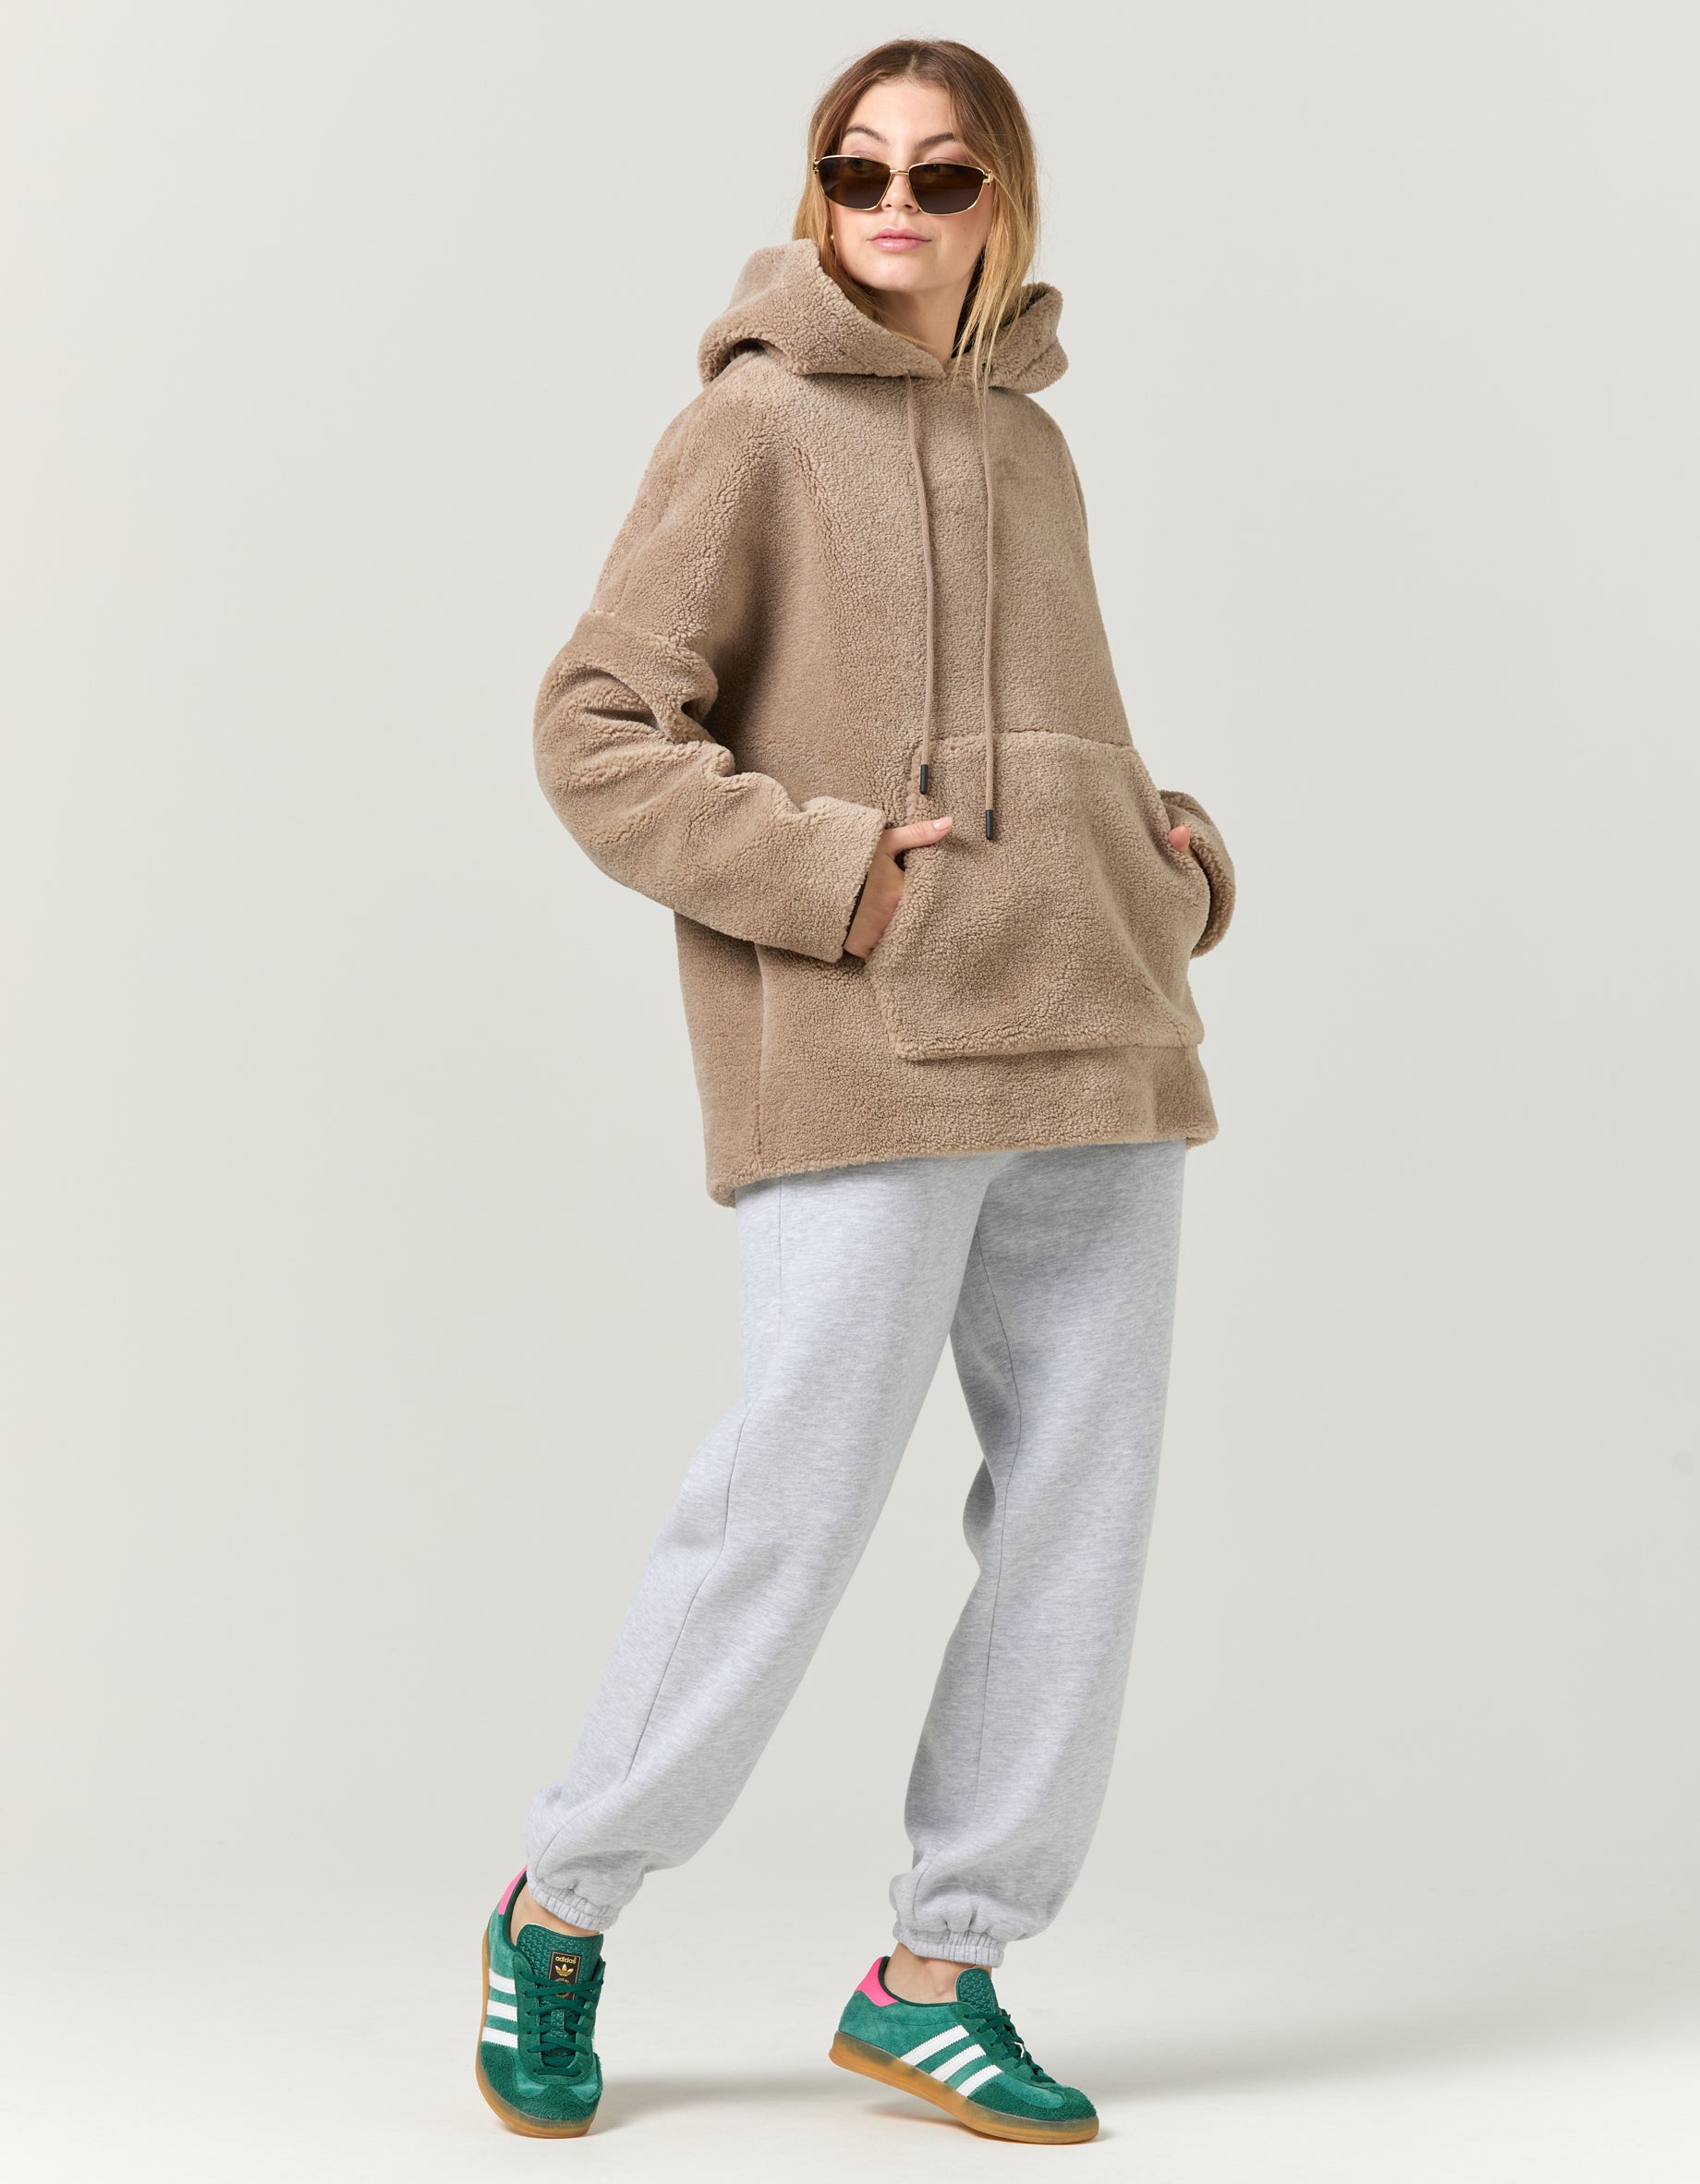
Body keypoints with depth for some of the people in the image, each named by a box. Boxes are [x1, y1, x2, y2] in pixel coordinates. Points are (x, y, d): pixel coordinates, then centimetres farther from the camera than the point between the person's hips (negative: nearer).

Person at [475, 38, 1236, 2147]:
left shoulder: (1030, 444, 19)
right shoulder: (759, 422, 0)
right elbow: (594, 728, -6)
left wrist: (1172, 851, 10)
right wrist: (823, 871, -15)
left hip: (1092, 1046, 7)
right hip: (860, 1054, -6)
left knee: (1080, 1513, 3)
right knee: (790, 1510, -6)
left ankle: (942, 1969, 15)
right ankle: (559, 1909, 15)